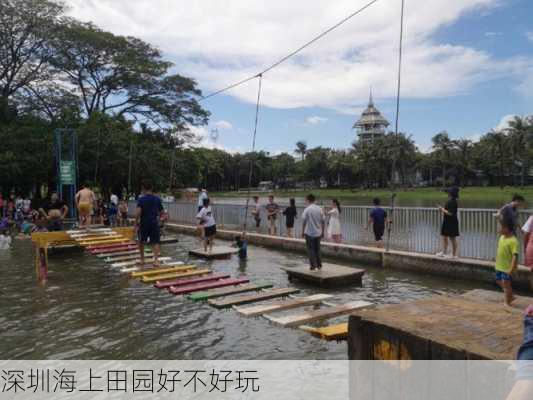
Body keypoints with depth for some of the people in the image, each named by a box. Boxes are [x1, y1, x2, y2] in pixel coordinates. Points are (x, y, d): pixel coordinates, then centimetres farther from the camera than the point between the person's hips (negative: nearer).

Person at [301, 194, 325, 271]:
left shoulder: (307, 209, -11)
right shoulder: (319, 209, 2)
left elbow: (304, 222, -10)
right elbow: (322, 222, 5)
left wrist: (302, 232, 0)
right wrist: (322, 232, 14)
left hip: (309, 233, -4)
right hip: (318, 233, 5)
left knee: (311, 250, 4)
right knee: (317, 249, 15)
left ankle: (313, 266, 4)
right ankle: (319, 265, 19)